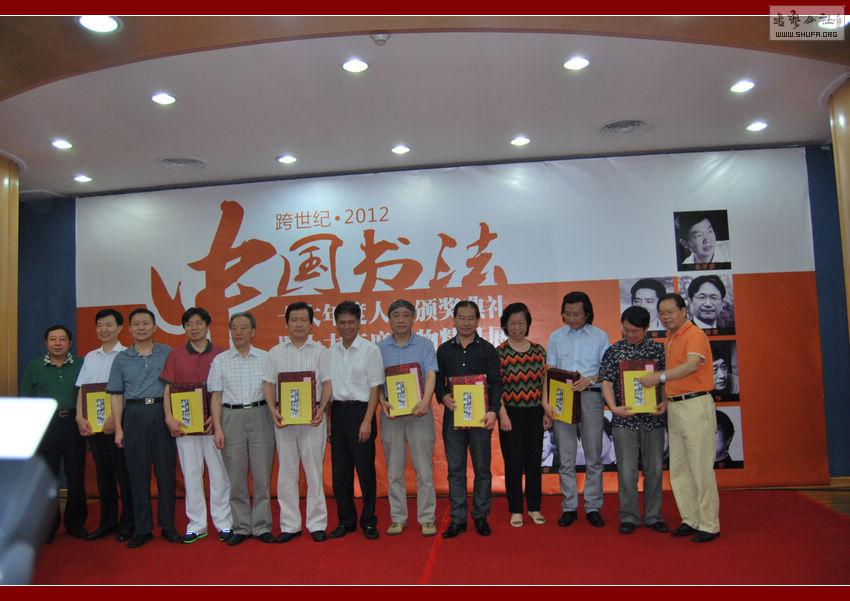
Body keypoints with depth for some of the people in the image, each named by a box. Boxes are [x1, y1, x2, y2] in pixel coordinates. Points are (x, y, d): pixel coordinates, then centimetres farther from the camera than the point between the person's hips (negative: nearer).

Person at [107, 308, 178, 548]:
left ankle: (168, 526, 14)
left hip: (161, 413, -1)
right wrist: (118, 428, 2)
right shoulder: (121, 359, 9)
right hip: (134, 416, 1)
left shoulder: (167, 353, 5)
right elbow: (117, 395, 9)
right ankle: (142, 529, 15)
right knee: (137, 473, 5)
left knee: (166, 471, 2)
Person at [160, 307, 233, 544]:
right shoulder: (176, 356, 7)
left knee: (219, 472, 2)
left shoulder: (220, 354, 2)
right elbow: (168, 389, 6)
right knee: (191, 473, 8)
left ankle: (224, 523, 13)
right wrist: (169, 417, -6)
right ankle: (196, 524, 19)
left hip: (213, 421, -1)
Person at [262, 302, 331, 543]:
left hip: (312, 416, -2)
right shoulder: (276, 352, 11)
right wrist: (273, 410, -8)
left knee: (314, 470, 2)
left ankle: (317, 524, 12)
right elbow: (269, 384, 8)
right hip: (283, 416, 2)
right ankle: (290, 525, 17)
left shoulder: (320, 351, 5)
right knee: (286, 472, 7)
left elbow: (328, 384, 0)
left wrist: (322, 410, -15)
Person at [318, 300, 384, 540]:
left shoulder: (369, 350, -5)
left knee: (365, 468, 1)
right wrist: (323, 413, 2)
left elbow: (375, 388, -6)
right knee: (339, 469, 9)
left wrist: (367, 421, -12)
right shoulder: (332, 351, 8)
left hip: (360, 410, -4)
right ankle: (346, 521, 23)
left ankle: (369, 521, 16)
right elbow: (329, 385, 10)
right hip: (338, 411, 5)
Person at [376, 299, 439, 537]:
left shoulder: (425, 345, 2)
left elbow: (431, 375, -9)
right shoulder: (380, 347, 7)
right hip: (391, 413, 2)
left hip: (418, 411, -2)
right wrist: (382, 402, -14)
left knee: (424, 469, 1)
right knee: (394, 470, 9)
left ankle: (427, 518, 11)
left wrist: (425, 400, -26)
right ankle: (397, 518, 20)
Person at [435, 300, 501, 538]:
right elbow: (438, 380, 10)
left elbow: (496, 383, -2)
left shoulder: (488, 349, 3)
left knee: (482, 468, 6)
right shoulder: (444, 349, 9)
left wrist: (493, 411, -15)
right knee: (455, 469, 6)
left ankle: (480, 517, 19)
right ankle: (458, 519, 14)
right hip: (452, 415, 2)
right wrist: (443, 397, -11)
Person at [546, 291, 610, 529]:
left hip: (590, 396, -1)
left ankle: (593, 507, 13)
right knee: (566, 457, 4)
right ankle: (569, 507, 13)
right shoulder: (556, 337, 10)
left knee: (593, 456, 3)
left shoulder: (600, 336, 6)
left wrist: (590, 380, -15)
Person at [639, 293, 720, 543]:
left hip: (695, 405, -9)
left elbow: (692, 365, -26)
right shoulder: (669, 339, 17)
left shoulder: (694, 334, -9)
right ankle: (690, 520, 22)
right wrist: (665, 400, 6)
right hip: (674, 407, 9)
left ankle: (709, 525, 7)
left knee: (701, 468, -3)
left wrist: (661, 376, -31)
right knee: (678, 469, 12)